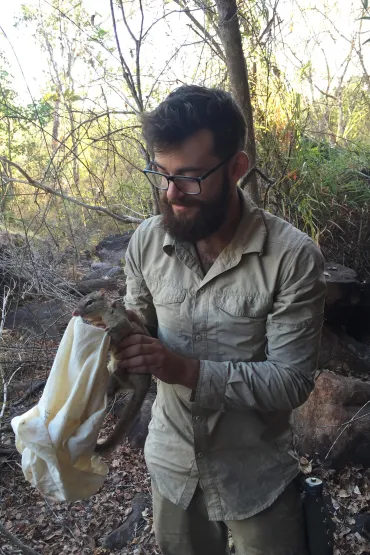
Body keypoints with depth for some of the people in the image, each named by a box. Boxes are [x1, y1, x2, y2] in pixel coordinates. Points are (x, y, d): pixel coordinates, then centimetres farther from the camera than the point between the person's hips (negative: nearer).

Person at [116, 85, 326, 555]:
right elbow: (138, 325, 2)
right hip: (171, 463, 4)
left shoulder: (293, 257, -23)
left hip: (255, 477, -3)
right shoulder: (147, 241, -10)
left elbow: (292, 382, -20)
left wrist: (187, 369, -31)